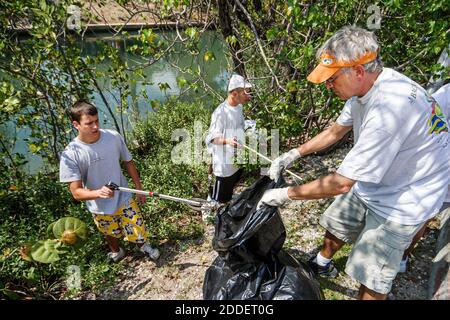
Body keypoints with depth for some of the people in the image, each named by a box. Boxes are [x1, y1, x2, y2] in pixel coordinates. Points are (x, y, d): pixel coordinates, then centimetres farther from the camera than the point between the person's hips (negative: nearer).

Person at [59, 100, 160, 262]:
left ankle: (143, 246, 50)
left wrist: (139, 188, 4)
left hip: (125, 199, 1)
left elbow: (128, 162, -2)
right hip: (100, 209, -1)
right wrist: (98, 193, -42)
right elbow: (76, 192, -21)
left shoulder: (114, 137, -17)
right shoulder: (70, 155, -23)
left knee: (138, 230, 13)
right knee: (111, 234, 24)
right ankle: (116, 251, 60)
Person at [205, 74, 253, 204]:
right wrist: (227, 141, -40)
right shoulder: (221, 112, -26)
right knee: (219, 200, 8)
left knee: (229, 195, 27)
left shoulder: (238, 107, 2)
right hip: (225, 164, -8)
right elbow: (212, 138, -23)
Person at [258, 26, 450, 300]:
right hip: (371, 183, 8)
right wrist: (294, 154, 1)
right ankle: (322, 265, 52)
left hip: (402, 200, -8)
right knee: (335, 225, 23)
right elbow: (337, 130, 7)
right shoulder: (365, 87, -8)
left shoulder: (390, 107, -37)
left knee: (371, 280, 3)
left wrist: (286, 194, -23)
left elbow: (341, 183, -34)